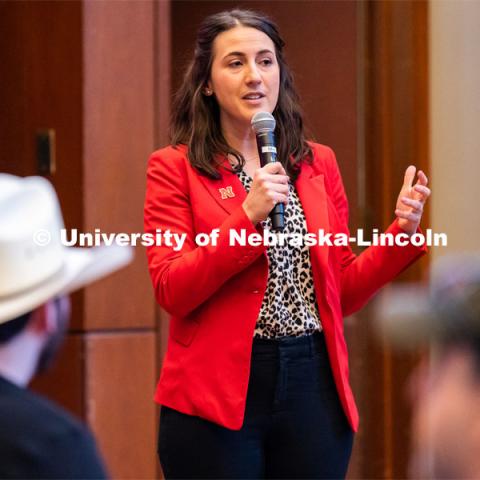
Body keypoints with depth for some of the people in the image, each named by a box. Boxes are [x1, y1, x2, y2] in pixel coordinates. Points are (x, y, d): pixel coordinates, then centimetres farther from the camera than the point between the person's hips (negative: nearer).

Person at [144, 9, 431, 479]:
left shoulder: (319, 164, 11)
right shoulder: (174, 168, -1)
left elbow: (342, 291, 12)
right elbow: (171, 292, -11)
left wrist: (402, 231, -2)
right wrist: (247, 217, -19)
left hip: (314, 387, 4)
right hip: (216, 390, -4)